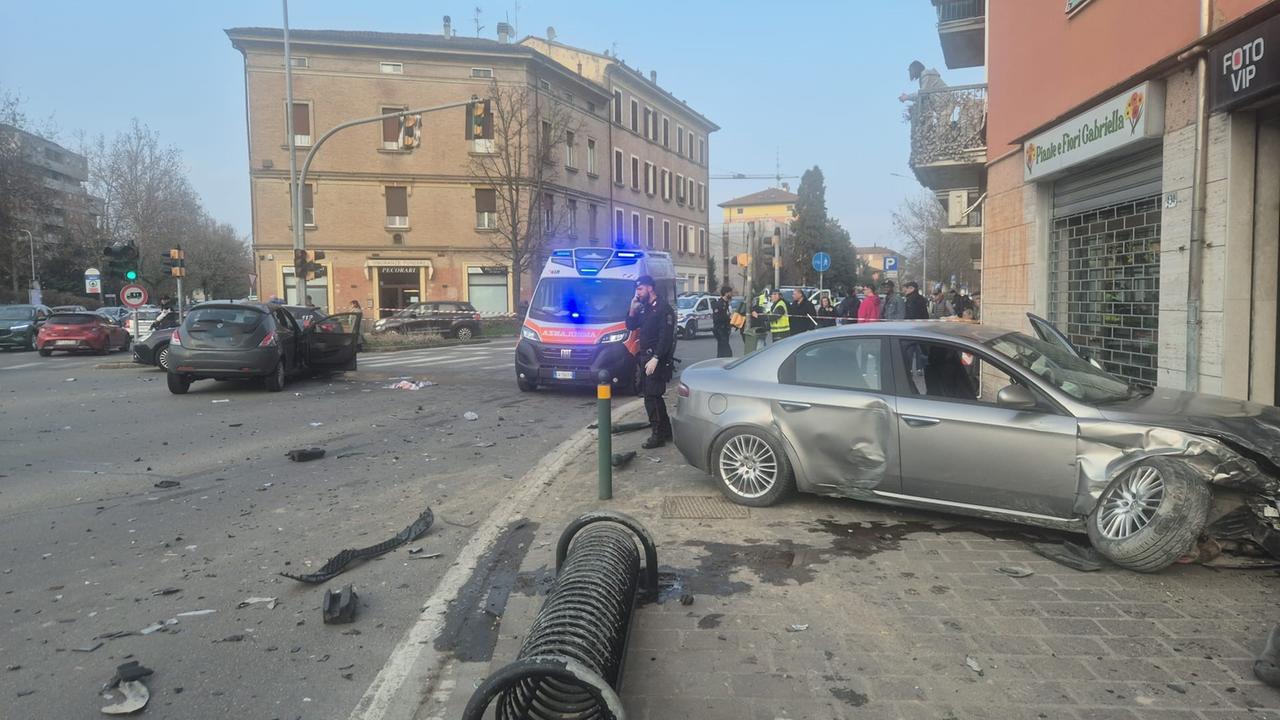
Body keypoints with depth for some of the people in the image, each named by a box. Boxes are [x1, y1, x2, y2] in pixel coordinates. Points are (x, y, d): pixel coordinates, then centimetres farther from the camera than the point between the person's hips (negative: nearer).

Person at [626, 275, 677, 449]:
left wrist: (655, 359, -23)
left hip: (656, 359, -9)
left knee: (651, 397, -9)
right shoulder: (644, 307, 13)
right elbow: (631, 326, 16)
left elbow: (666, 336, -19)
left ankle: (658, 435, -3)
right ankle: (666, 429, 24)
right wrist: (633, 309, -1)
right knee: (654, 396, 14)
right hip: (645, 357, 9)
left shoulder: (663, 307, -13)